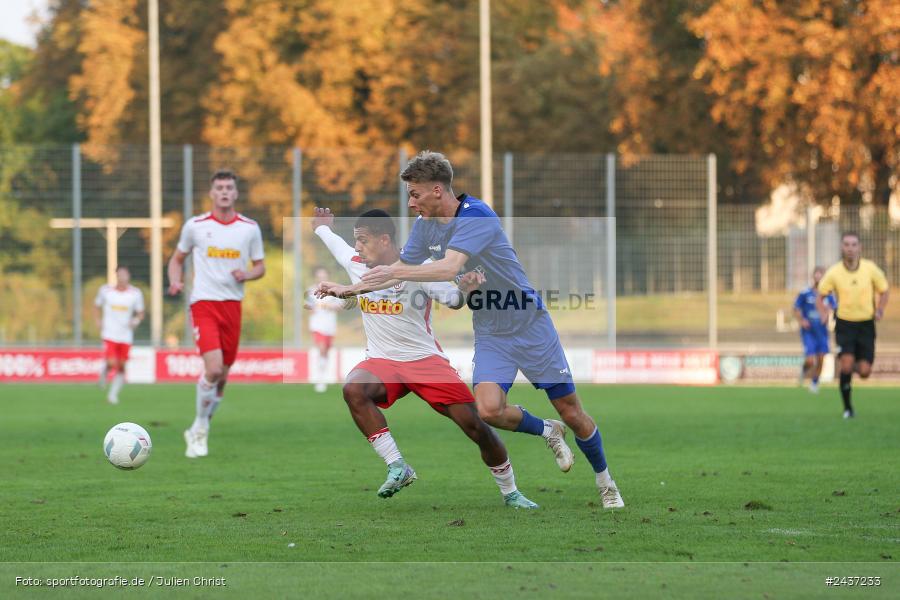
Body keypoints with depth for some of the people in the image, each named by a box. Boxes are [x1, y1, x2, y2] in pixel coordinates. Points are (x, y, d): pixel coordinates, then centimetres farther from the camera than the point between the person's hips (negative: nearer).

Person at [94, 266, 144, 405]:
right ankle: (104, 370, 20)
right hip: (109, 334, -2)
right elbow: (97, 306, 15)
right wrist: (99, 322, 1)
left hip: (126, 336, 2)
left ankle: (113, 394, 16)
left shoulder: (135, 293, 0)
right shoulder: (105, 291, -1)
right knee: (111, 364, -15)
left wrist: (136, 320, -13)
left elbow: (140, 313, 9)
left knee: (121, 367, 3)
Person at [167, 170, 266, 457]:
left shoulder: (250, 228, 5)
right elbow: (177, 259, 15)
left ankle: (198, 432, 27)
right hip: (203, 304, -3)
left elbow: (260, 266, 12)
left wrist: (247, 274, -10)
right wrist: (176, 282, -5)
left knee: (222, 375, 7)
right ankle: (200, 430, -2)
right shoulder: (195, 226, 1)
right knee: (213, 368, -20)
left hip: (233, 304, 3)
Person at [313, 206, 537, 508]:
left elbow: (454, 299, -17)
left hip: (425, 359, -3)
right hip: (381, 362, 3)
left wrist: (464, 290, -39)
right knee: (353, 389, -33)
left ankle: (510, 492, 12)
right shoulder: (356, 264, 3)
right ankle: (397, 467, -29)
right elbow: (333, 241, 25)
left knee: (475, 425, -10)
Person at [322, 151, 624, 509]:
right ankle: (547, 432, 11)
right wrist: (351, 289, 6)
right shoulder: (425, 225, 2)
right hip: (490, 333, 6)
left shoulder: (476, 217, -23)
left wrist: (395, 272, -39)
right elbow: (399, 272, 15)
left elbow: (449, 268, -37)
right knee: (488, 409, -19)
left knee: (571, 413, 0)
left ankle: (605, 482, 24)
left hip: (529, 324, -6)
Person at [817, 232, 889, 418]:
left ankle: (857, 366, 35)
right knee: (846, 364, -19)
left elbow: (884, 291, 8)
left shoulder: (870, 269, -6)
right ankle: (847, 407, -2)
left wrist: (879, 310, -8)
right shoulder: (834, 273, -7)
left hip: (866, 324, 1)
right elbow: (820, 296, 4)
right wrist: (823, 313, -15)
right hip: (844, 324, -1)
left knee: (864, 372, -5)